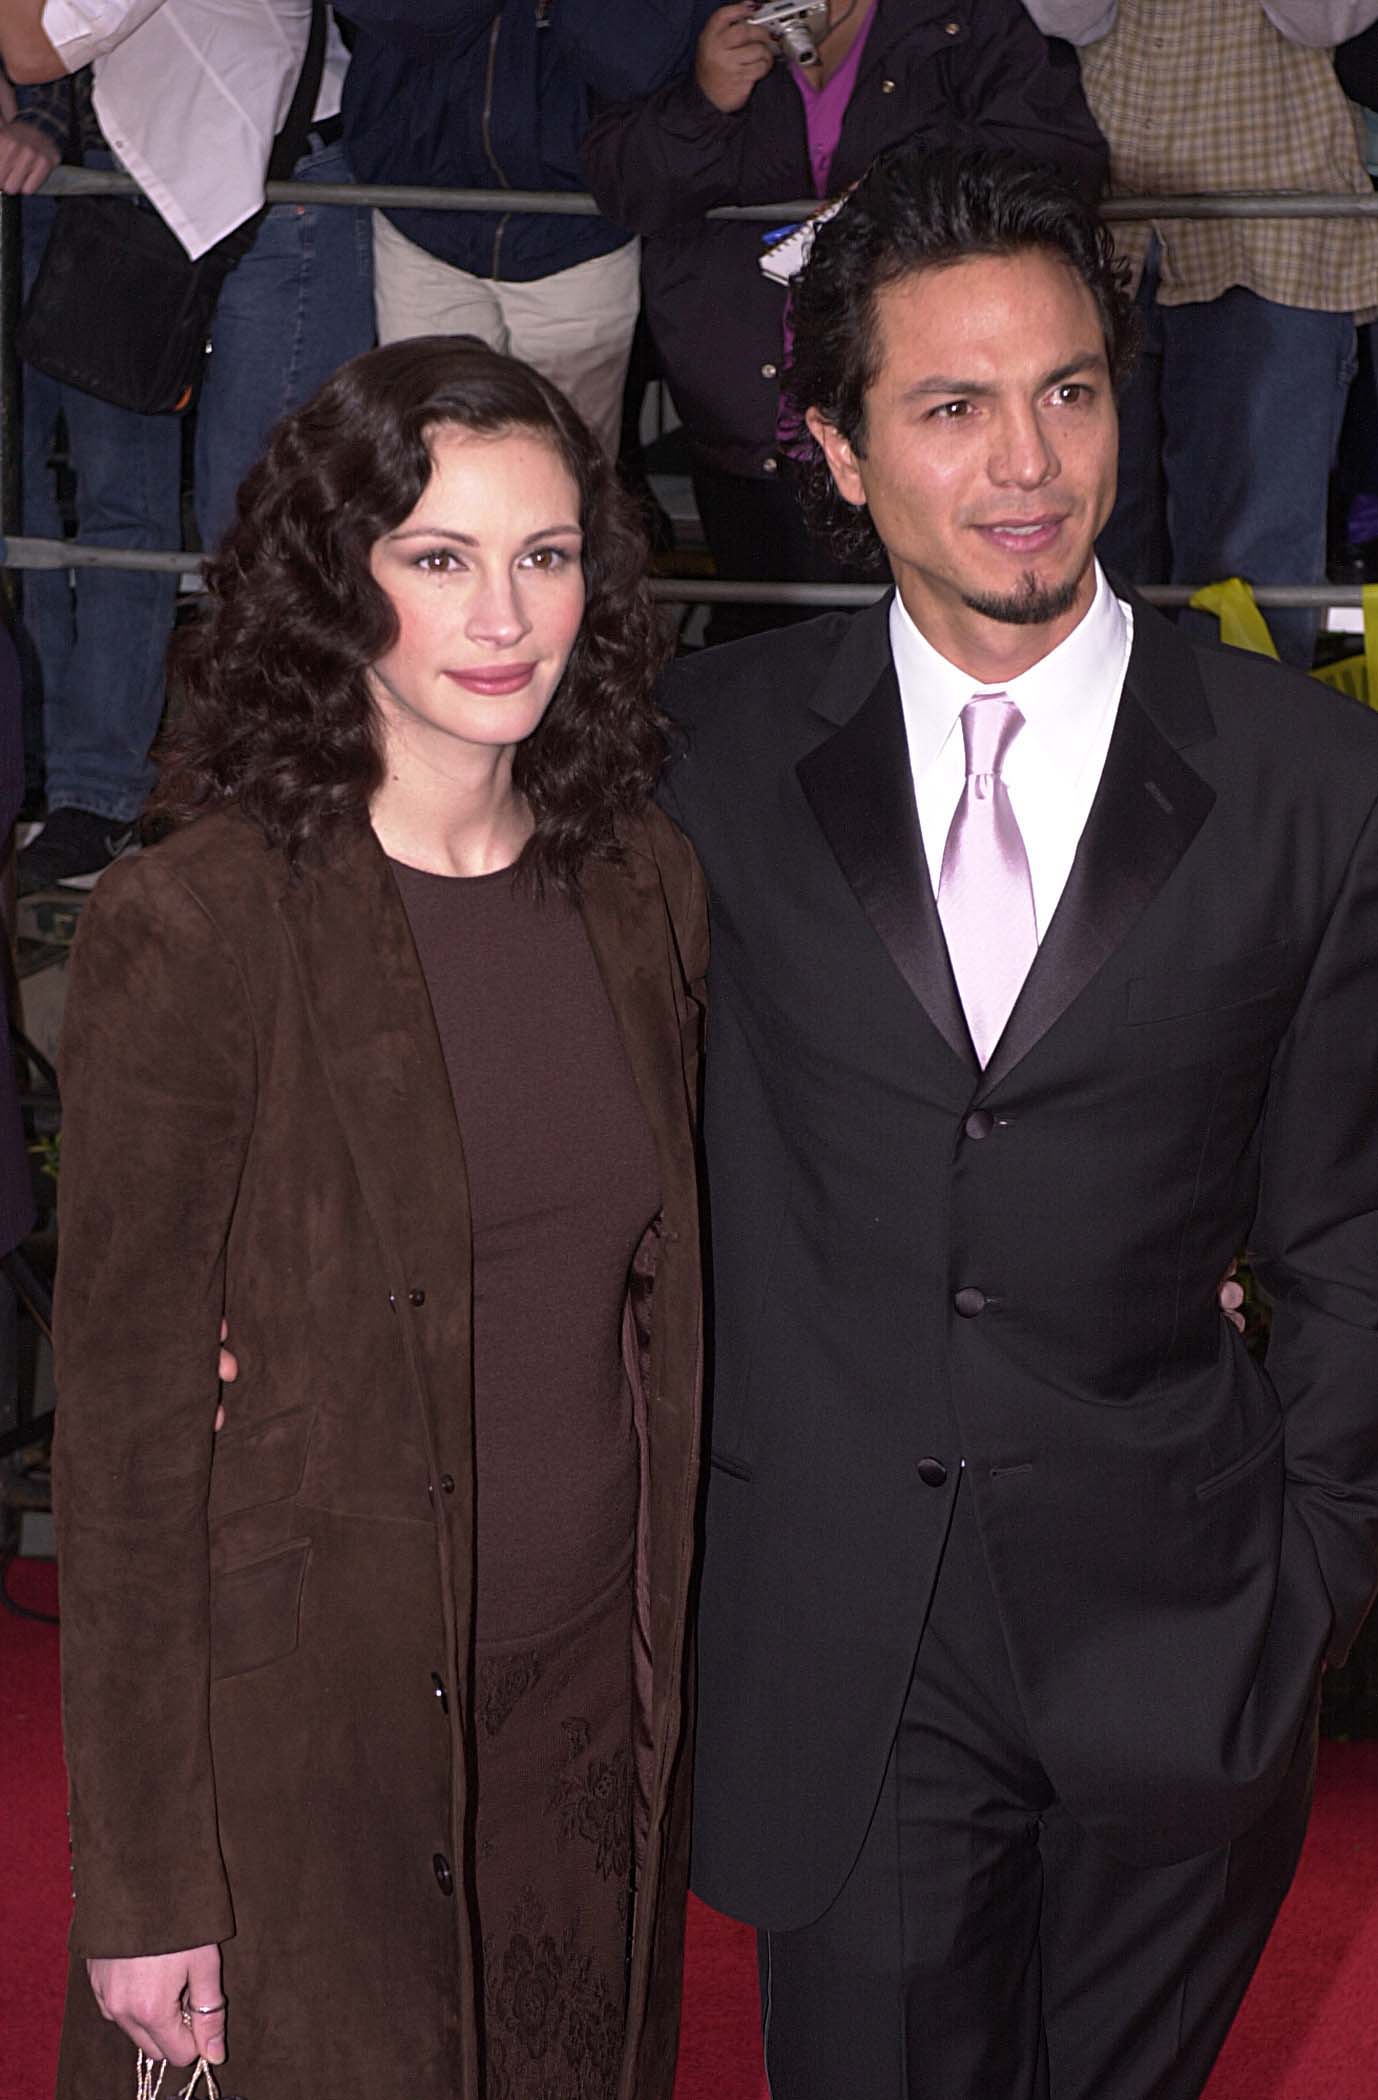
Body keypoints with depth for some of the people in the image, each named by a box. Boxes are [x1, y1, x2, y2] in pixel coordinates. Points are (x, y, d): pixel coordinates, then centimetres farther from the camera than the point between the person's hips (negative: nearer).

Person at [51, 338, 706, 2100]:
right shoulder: (191, 928, -17)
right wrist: (140, 1880, -11)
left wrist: (672, 1660, 11)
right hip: (311, 1727, -5)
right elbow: (123, 1412, -13)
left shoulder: (643, 888, 0)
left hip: (597, 1693, 5)